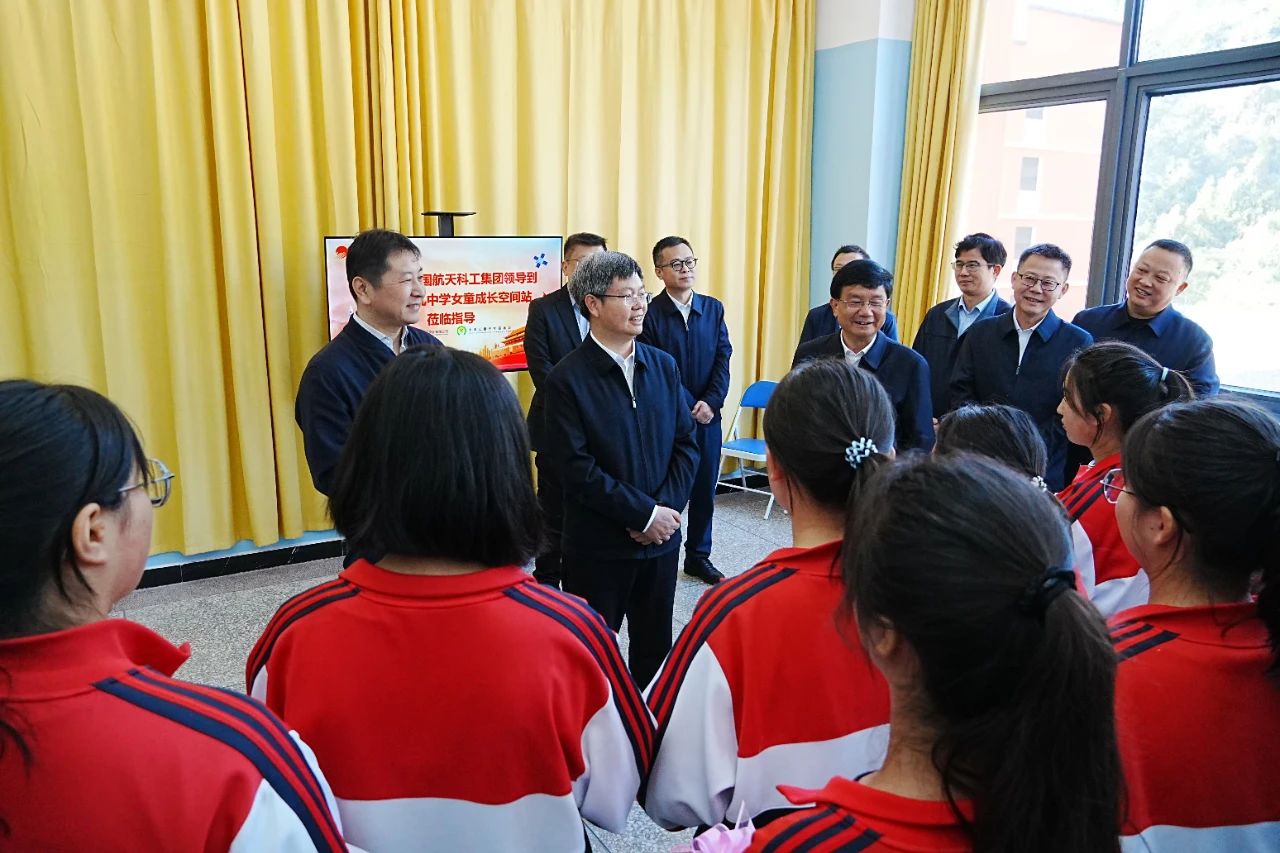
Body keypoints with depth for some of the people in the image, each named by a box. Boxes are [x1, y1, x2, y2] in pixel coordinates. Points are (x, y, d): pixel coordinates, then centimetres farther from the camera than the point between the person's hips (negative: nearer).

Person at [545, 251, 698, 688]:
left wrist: (665, 509, -9)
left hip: (661, 535, 5)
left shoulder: (663, 365, 5)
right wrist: (645, 514, -17)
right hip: (598, 544, -4)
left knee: (656, 643, 17)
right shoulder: (568, 378, -11)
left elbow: (686, 443, 5)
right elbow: (577, 467, -17)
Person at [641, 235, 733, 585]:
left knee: (704, 489, 13)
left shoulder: (713, 308, 6)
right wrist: (688, 408, -13)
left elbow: (723, 359, 3)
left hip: (708, 415, 5)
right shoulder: (650, 314, -9)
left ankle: (699, 556, 28)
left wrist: (711, 402, -10)